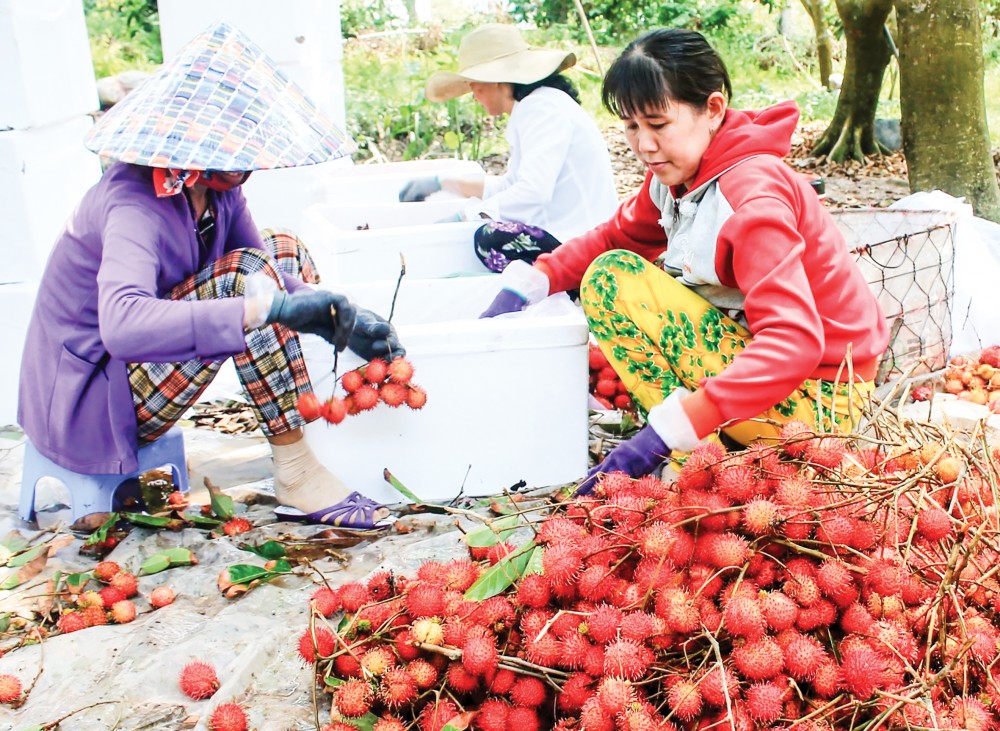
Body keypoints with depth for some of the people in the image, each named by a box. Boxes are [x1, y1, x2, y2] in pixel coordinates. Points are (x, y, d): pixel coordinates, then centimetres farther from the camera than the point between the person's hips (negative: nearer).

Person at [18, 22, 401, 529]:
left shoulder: (215, 188, -5)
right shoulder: (136, 204, -30)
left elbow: (276, 275, 1)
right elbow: (121, 325, -48)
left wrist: (343, 319, -16)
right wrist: (271, 307, -51)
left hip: (143, 366, 9)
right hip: (88, 403, -9)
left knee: (285, 249, 4)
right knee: (246, 274, -28)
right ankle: (297, 475, -20)